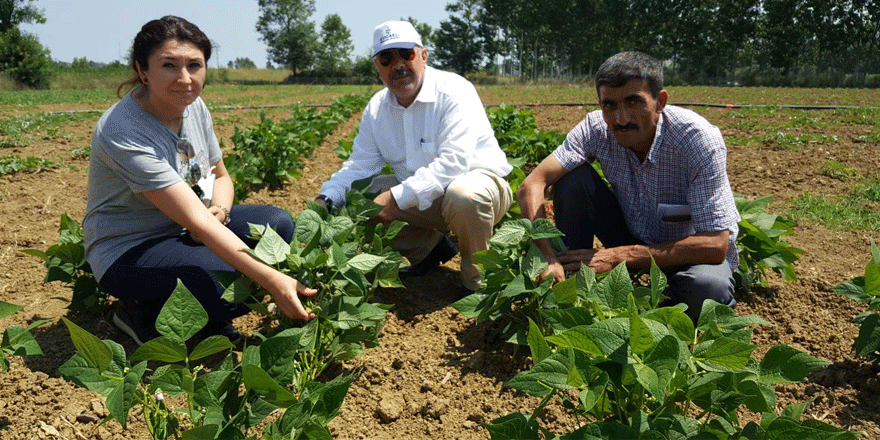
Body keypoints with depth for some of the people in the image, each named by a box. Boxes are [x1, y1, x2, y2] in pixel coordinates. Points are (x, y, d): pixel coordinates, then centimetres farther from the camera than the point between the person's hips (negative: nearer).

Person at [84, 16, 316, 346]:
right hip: (128, 251, -8)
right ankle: (142, 313, -2)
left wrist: (219, 210, -16)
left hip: (183, 232, 8)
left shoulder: (193, 106, -4)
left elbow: (220, 175, 10)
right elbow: (195, 219, -34)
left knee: (277, 223, -11)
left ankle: (212, 321, 0)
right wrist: (270, 279, -40)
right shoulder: (123, 132, -27)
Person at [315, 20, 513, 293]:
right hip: (419, 195, 7)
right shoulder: (376, 109, 1)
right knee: (354, 199, -7)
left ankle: (477, 280, -12)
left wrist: (397, 198, -37)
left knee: (464, 195, -41)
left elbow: (453, 163, -31)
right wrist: (325, 200, -16)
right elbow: (360, 165, 3)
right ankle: (430, 247, 11)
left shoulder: (454, 92, -20)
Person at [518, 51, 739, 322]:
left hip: (688, 250, -3)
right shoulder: (597, 128, -19)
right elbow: (532, 185, -25)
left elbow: (715, 244, -31)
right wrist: (546, 258, -41)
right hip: (633, 236, 3)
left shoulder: (698, 139, -29)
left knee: (708, 288, -38)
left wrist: (616, 257, -34)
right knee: (572, 177, -20)